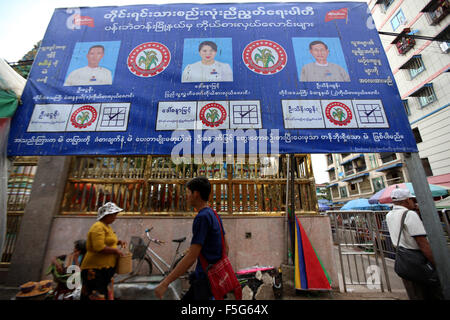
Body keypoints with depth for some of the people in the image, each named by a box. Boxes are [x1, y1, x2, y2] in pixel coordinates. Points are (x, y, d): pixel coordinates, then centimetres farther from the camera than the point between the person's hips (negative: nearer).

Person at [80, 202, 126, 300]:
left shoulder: (107, 226, 12)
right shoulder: (98, 227, -19)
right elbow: (99, 248, -28)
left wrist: (118, 242, 9)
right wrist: (116, 250, -16)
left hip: (106, 269, 10)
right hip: (95, 270, -10)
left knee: (106, 295, 17)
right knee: (97, 296, -3)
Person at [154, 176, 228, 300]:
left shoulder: (202, 217, -22)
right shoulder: (214, 215, 6)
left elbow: (191, 257, -24)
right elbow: (226, 247, 12)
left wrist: (165, 283, -18)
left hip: (205, 279, -9)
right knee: (186, 298, 18)